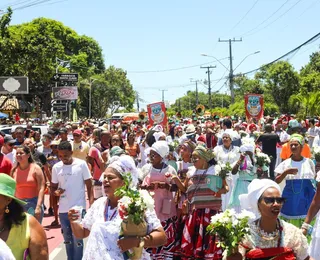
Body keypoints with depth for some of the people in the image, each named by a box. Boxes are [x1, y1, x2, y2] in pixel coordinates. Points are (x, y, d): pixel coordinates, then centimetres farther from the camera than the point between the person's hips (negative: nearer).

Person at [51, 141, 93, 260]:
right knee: (67, 240, 14)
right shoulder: (56, 167, 3)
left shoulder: (81, 164, -6)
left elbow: (89, 186, -3)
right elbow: (53, 187, 12)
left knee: (77, 240, 1)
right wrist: (56, 192, -12)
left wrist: (92, 205, -11)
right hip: (63, 210, 4)